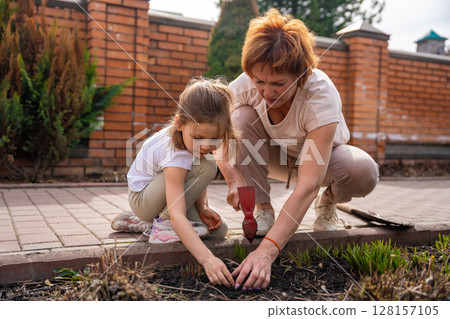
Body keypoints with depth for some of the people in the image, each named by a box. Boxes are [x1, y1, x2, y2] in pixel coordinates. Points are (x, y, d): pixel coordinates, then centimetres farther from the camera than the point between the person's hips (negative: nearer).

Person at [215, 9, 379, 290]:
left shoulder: (321, 94, -38)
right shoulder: (244, 86, -27)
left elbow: (308, 186, -44)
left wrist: (266, 251, -53)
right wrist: (233, 177, -38)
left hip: (322, 156, -2)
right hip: (276, 156, 3)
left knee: (363, 172, -36)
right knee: (240, 117, -28)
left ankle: (328, 203, 1)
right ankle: (263, 209, -14)